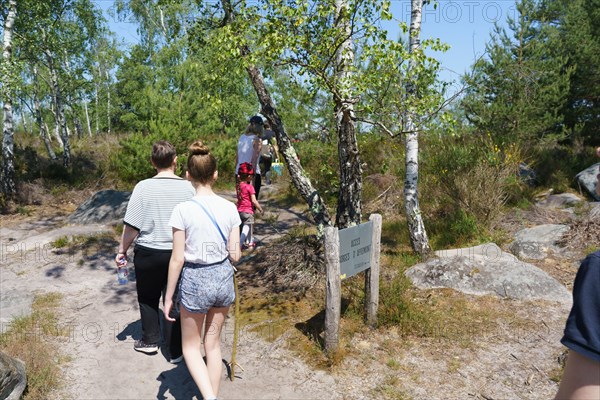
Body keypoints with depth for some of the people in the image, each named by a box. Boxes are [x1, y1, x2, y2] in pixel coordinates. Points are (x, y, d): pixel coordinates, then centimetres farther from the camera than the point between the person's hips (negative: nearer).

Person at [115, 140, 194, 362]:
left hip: (148, 253, -1)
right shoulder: (188, 187, -9)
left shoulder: (143, 187, -12)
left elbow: (132, 226, -10)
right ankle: (177, 350, 23)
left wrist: (122, 250, 4)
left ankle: (150, 340, 35)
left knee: (148, 297, 22)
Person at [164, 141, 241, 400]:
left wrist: (168, 297, -2)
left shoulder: (183, 210, -16)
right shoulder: (230, 208, -7)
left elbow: (177, 259, -13)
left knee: (191, 346, 17)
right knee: (213, 343, 21)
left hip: (195, 281, -3)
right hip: (223, 277, 4)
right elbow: (235, 255, -4)